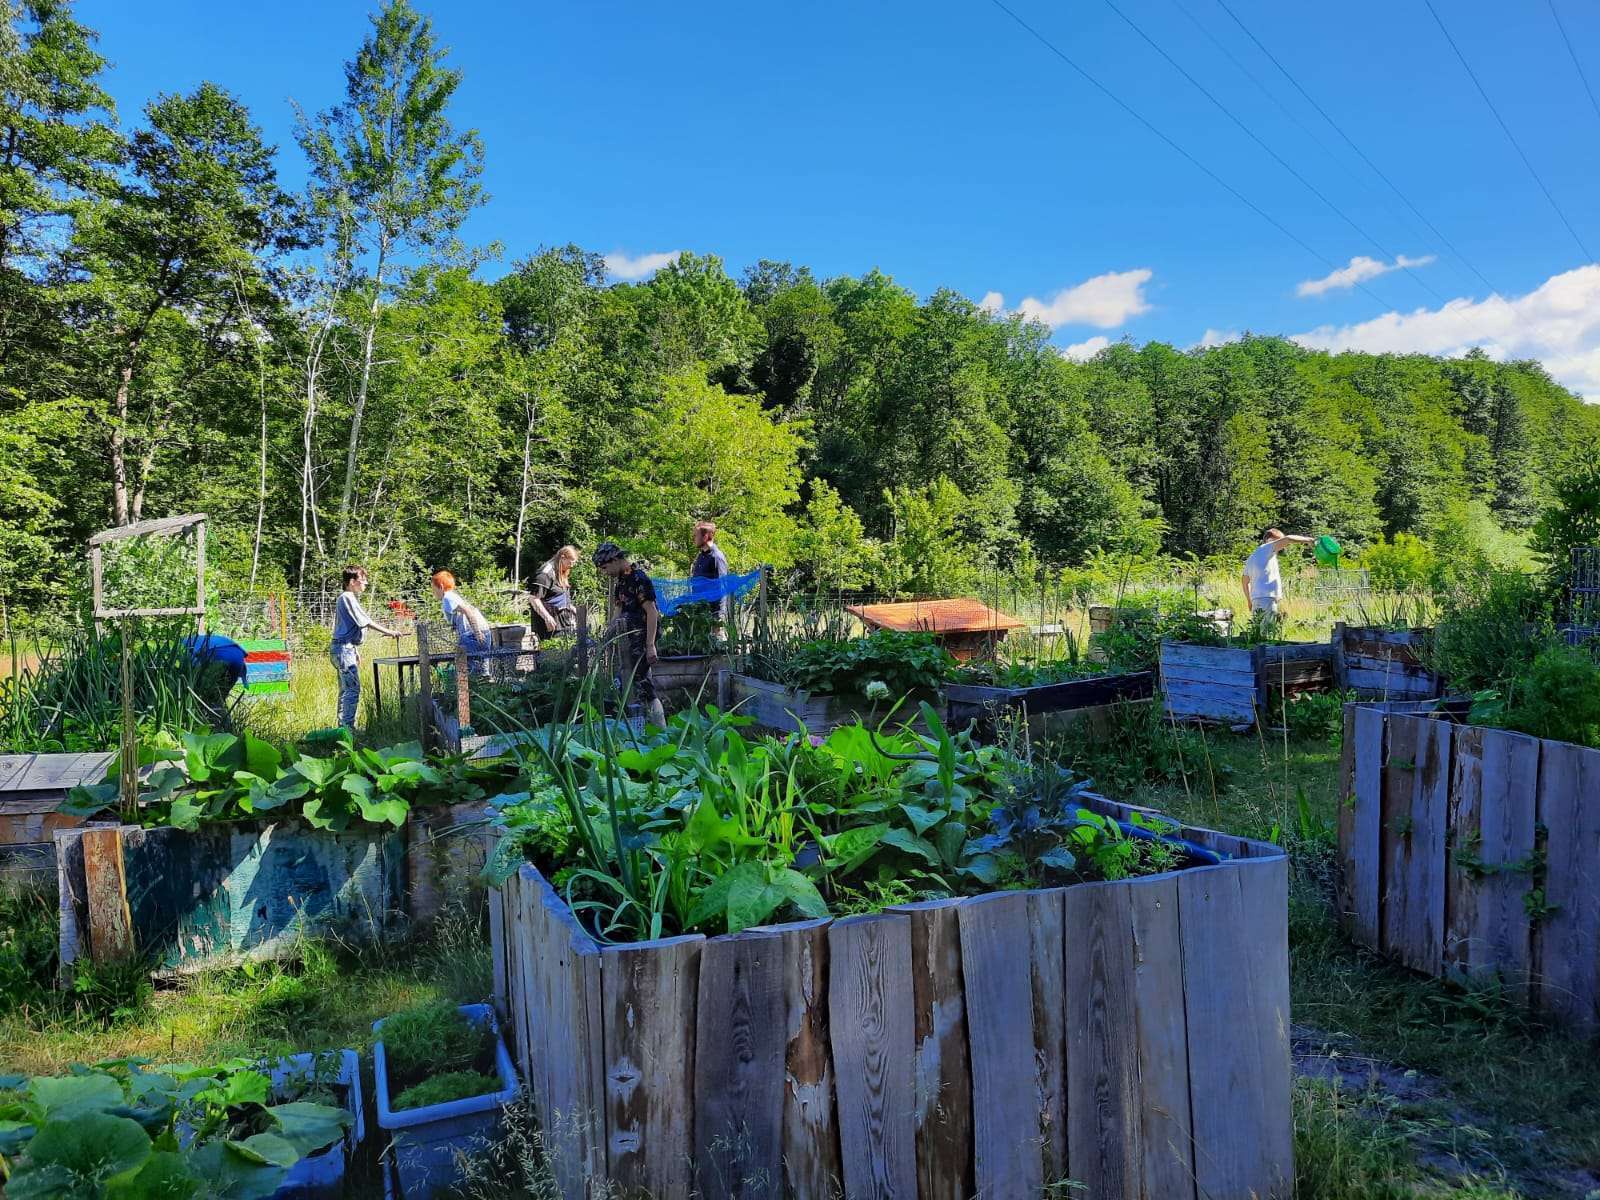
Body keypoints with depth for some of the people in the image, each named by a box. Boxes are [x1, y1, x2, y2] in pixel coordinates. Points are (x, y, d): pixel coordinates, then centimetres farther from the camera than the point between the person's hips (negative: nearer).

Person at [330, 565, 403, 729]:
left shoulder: (346, 598, 18)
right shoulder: (348, 598, -13)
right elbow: (366, 622, -17)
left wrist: (354, 650, 24)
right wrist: (389, 632, -13)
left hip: (344, 648, 11)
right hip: (344, 649, -11)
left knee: (346, 690, 14)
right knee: (353, 689, -11)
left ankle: (343, 727, 18)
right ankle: (348, 727, -10)